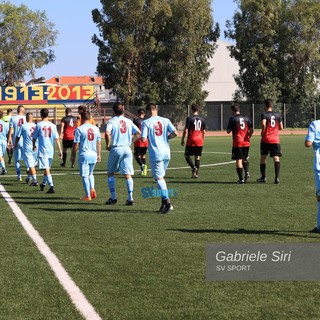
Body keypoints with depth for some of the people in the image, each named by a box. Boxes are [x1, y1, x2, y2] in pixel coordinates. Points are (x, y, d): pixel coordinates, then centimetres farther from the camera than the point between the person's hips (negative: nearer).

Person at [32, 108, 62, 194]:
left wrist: (34, 146, 23)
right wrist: (60, 151, 1)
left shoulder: (39, 125, -5)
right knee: (47, 168, 20)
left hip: (42, 150, -4)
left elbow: (34, 138, 3)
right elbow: (57, 138, -1)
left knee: (46, 169, -9)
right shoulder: (52, 125, 2)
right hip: (50, 150, 4)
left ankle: (51, 187, -20)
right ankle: (43, 184, 39)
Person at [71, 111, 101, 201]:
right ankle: (92, 189, 1)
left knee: (85, 176, 2)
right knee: (90, 173, 22)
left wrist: (73, 155, 3)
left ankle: (88, 196, 3)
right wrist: (99, 155, 19)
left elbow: (76, 144, -7)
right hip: (94, 155, 5)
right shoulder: (96, 128, 6)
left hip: (84, 155, -5)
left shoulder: (79, 129, -8)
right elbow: (99, 143, 11)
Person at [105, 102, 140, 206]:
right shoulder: (129, 121, 8)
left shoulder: (112, 121, -4)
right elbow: (138, 133, 6)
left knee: (110, 173, 13)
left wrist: (107, 145, -6)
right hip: (127, 149, 3)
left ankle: (113, 197, 9)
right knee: (128, 174, 2)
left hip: (116, 149, -3)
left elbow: (107, 133, -20)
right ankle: (130, 198, -5)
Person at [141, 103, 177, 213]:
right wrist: (166, 137, 13)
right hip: (166, 152, 5)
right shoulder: (165, 120, 6)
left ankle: (167, 202, -16)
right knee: (161, 177, 17)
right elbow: (175, 133, -4)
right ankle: (164, 202, 15)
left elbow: (143, 139, -12)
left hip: (155, 154, -5)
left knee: (159, 178, -4)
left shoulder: (146, 122, -5)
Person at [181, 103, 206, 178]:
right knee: (197, 157, 7)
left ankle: (194, 167, -16)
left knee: (187, 155, 6)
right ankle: (196, 173, 7)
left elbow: (186, 130, -10)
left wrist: (182, 139, 0)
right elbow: (204, 131, 11)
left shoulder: (189, 119, -8)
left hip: (191, 141, -4)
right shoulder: (202, 119, 6)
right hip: (199, 141, 4)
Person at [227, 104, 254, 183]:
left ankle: (241, 179, -4)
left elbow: (228, 131, -6)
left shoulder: (232, 119, -6)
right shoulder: (246, 118, 8)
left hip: (237, 143, -5)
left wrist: (228, 129, 15)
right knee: (245, 158, 22)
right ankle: (247, 172, -1)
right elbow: (251, 130, 8)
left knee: (239, 160, -1)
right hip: (246, 143, 5)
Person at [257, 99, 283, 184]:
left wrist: (262, 132, -7)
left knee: (263, 157, 13)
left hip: (266, 139, -2)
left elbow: (263, 124, -24)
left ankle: (263, 177, 20)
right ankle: (277, 177, -18)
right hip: (275, 140, 2)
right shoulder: (277, 115, 8)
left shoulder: (264, 115, -6)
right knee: (276, 158, -3)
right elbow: (281, 127, 10)